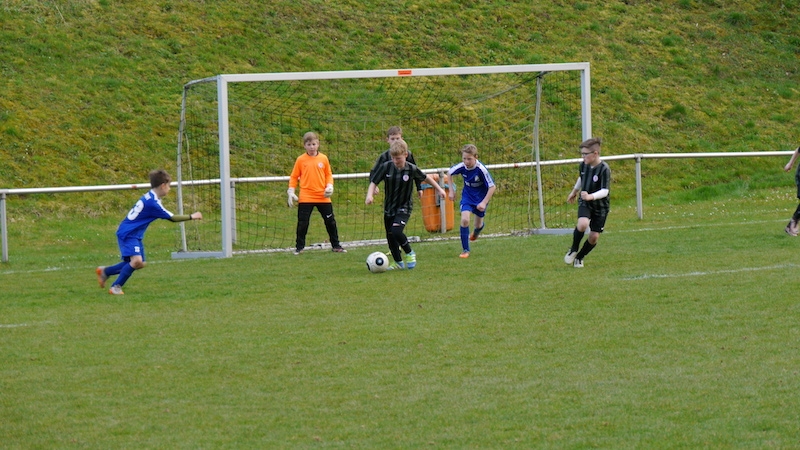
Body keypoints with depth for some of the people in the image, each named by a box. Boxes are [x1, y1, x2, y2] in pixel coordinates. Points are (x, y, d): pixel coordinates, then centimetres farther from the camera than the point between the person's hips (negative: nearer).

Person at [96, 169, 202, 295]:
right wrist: (191, 217, -11)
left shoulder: (149, 197, 8)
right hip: (128, 234, -10)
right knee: (137, 260, -25)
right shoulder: (153, 202, -22)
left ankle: (105, 271, 26)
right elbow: (172, 218, -19)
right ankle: (116, 287, -15)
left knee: (139, 264, 13)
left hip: (135, 234, 10)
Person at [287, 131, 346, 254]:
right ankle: (299, 247, 13)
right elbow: (294, 177, 4)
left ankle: (335, 245, 19)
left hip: (323, 197, 2)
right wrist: (291, 191, -4)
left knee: (330, 221, 8)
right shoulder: (301, 160, -1)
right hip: (305, 197, -2)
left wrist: (329, 186, -6)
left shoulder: (323, 159, 3)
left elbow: (329, 175, 11)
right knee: (302, 223, 0)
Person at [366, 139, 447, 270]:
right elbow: (373, 182, -4)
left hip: (404, 208, -3)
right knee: (390, 236, 7)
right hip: (389, 208, 3)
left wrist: (439, 189, 14)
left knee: (396, 231, -25)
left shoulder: (412, 169, -12)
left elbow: (426, 178, 6)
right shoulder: (386, 167, -10)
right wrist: (370, 195, -22)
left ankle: (409, 253, -2)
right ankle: (398, 263, 26)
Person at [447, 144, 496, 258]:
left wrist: (484, 202, -26)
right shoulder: (461, 167, -19)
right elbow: (450, 173, 4)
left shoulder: (481, 169, -29)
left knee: (478, 225, 14)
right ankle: (465, 250, -9)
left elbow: (492, 187, -23)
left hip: (481, 197, -1)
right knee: (464, 220, -20)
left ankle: (480, 226, 56)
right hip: (467, 196, 2)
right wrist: (451, 190, 2)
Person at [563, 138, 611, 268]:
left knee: (594, 236, 0)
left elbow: (604, 191, -28)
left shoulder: (604, 169, -21)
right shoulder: (583, 165, -4)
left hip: (600, 206, -3)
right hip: (584, 203, 3)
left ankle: (579, 257, 25)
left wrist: (590, 196, -45)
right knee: (582, 224, -26)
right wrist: (574, 192, 34)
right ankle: (573, 250, -2)